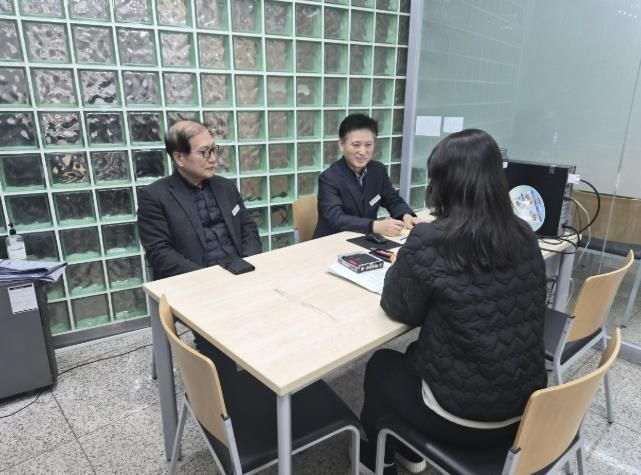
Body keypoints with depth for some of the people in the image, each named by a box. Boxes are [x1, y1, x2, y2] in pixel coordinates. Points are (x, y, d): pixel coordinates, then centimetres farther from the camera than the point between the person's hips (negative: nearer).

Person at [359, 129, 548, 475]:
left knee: (382, 365, 21)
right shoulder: (524, 235, -4)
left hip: (464, 417, -6)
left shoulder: (428, 240, -23)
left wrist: (400, 268, 9)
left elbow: (401, 310, -8)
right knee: (417, 353, 28)